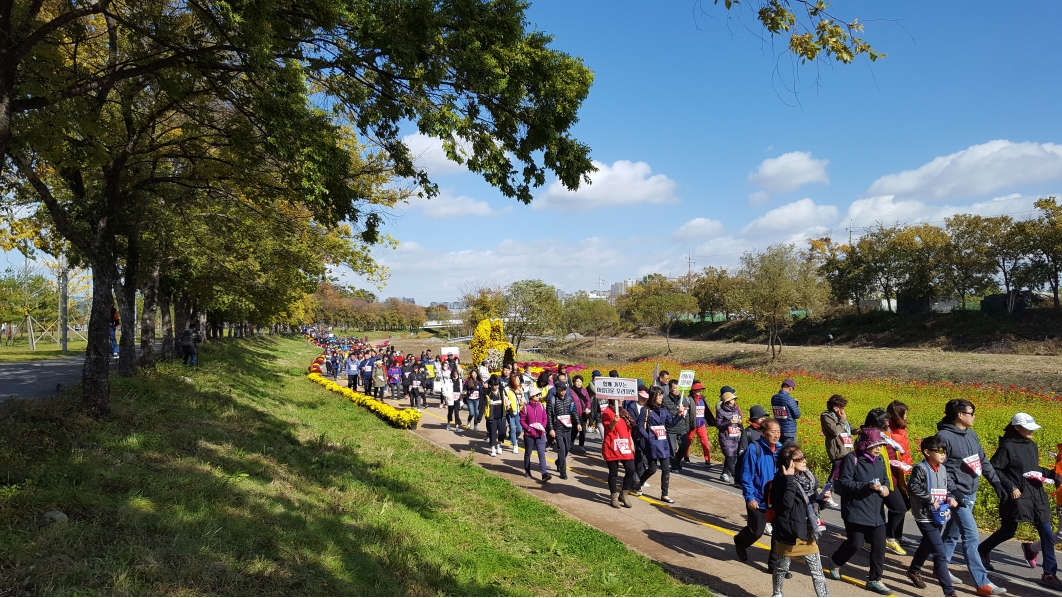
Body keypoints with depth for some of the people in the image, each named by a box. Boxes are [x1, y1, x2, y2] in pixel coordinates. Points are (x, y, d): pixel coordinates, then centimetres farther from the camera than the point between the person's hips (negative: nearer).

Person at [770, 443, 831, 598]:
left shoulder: (807, 476, 3)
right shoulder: (781, 480, -18)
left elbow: (810, 499, 15)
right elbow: (786, 503, -31)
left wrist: (821, 498, -5)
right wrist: (790, 479, -32)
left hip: (808, 531, 5)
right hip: (789, 531, -5)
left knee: (817, 570, 7)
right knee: (782, 566, 16)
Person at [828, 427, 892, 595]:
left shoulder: (880, 459, 8)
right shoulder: (852, 459, -14)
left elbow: (884, 479, 21)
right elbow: (844, 484, -18)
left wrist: (885, 488, -3)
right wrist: (868, 486, -27)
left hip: (877, 512, 6)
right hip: (856, 511, -6)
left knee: (879, 545, 4)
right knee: (855, 543, 2)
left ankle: (874, 579, 19)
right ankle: (835, 561, 31)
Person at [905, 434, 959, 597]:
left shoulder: (943, 469, 7)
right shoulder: (920, 469, -15)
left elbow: (945, 489, 17)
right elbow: (913, 488, -19)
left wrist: (950, 499, -1)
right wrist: (931, 500, -19)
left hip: (939, 516, 8)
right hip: (925, 516, -8)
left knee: (927, 546, 25)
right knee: (940, 553, -10)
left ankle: (914, 570, 46)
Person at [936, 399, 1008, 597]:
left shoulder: (971, 434, 9)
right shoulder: (944, 436, -16)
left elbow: (983, 461, 16)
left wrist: (995, 481, 10)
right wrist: (952, 491, -21)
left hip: (971, 493, 8)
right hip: (958, 494, -8)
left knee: (952, 534, 17)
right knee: (971, 536, -9)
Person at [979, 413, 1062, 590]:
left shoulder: (1033, 446, 9)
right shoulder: (1007, 446, -13)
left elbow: (1034, 469, 19)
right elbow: (993, 469, -14)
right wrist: (1010, 488, -17)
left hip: (1037, 496, 6)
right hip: (1017, 496, -6)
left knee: (1047, 535, 3)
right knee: (1008, 531, 5)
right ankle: (981, 551, 29)